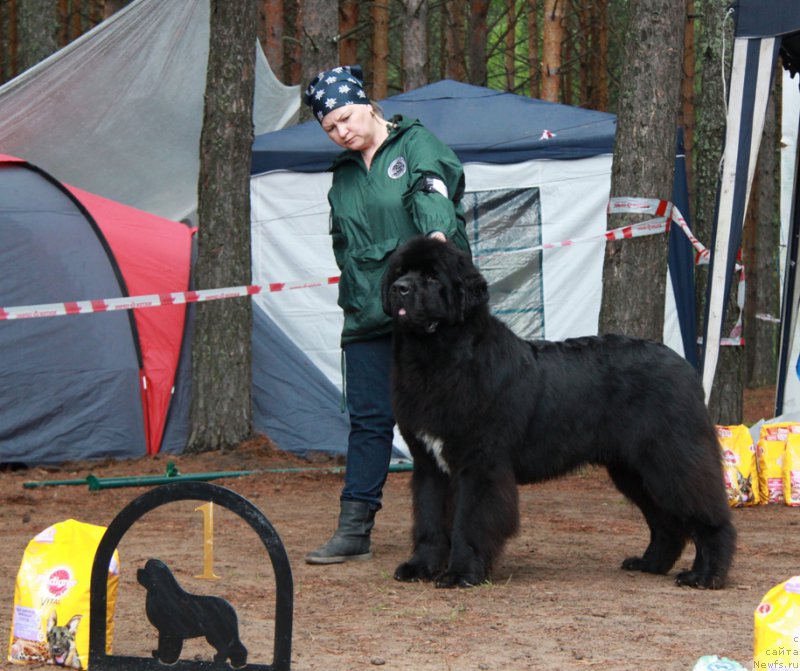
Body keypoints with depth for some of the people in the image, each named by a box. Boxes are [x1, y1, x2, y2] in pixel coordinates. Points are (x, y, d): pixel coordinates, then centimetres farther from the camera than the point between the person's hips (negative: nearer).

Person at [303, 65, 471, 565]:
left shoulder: (417, 144, 0)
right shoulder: (344, 173, 19)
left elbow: (433, 190, -21)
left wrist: (437, 233, -41)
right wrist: (355, 297, 14)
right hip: (366, 317, 6)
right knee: (368, 419, 5)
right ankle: (354, 528, 6)